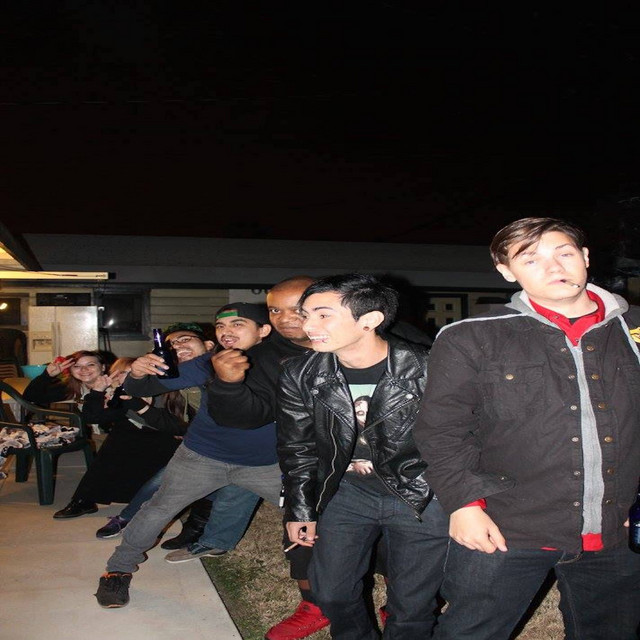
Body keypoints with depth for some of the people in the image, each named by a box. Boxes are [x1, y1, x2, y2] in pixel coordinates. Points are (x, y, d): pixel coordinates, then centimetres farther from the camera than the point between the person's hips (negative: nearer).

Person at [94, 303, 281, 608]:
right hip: (203, 456, 0)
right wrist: (138, 374, -33)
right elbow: (150, 386, -10)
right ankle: (118, 570, 24)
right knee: (160, 508, 2)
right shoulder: (210, 362, -12)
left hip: (265, 463, 0)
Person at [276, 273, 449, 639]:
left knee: (412, 606, 6)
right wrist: (300, 509, 8)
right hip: (347, 492, 4)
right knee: (331, 593, 14)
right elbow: (298, 448, 5)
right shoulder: (300, 375, -8)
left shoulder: (428, 371, -21)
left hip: (422, 498, -3)